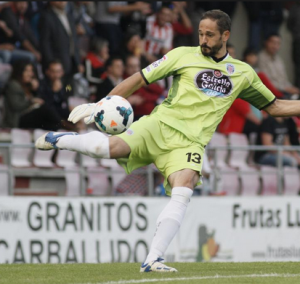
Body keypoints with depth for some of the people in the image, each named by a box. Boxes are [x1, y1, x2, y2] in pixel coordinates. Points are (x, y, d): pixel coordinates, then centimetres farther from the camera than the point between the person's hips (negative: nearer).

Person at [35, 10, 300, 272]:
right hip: (161, 124, -2)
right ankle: (59, 139, 2)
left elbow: (274, 106, 24)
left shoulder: (244, 73, 15)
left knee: (183, 194, -27)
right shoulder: (184, 55, 6)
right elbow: (140, 79, 7)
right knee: (112, 148, -29)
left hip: (190, 142, 2)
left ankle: (153, 260, -22)